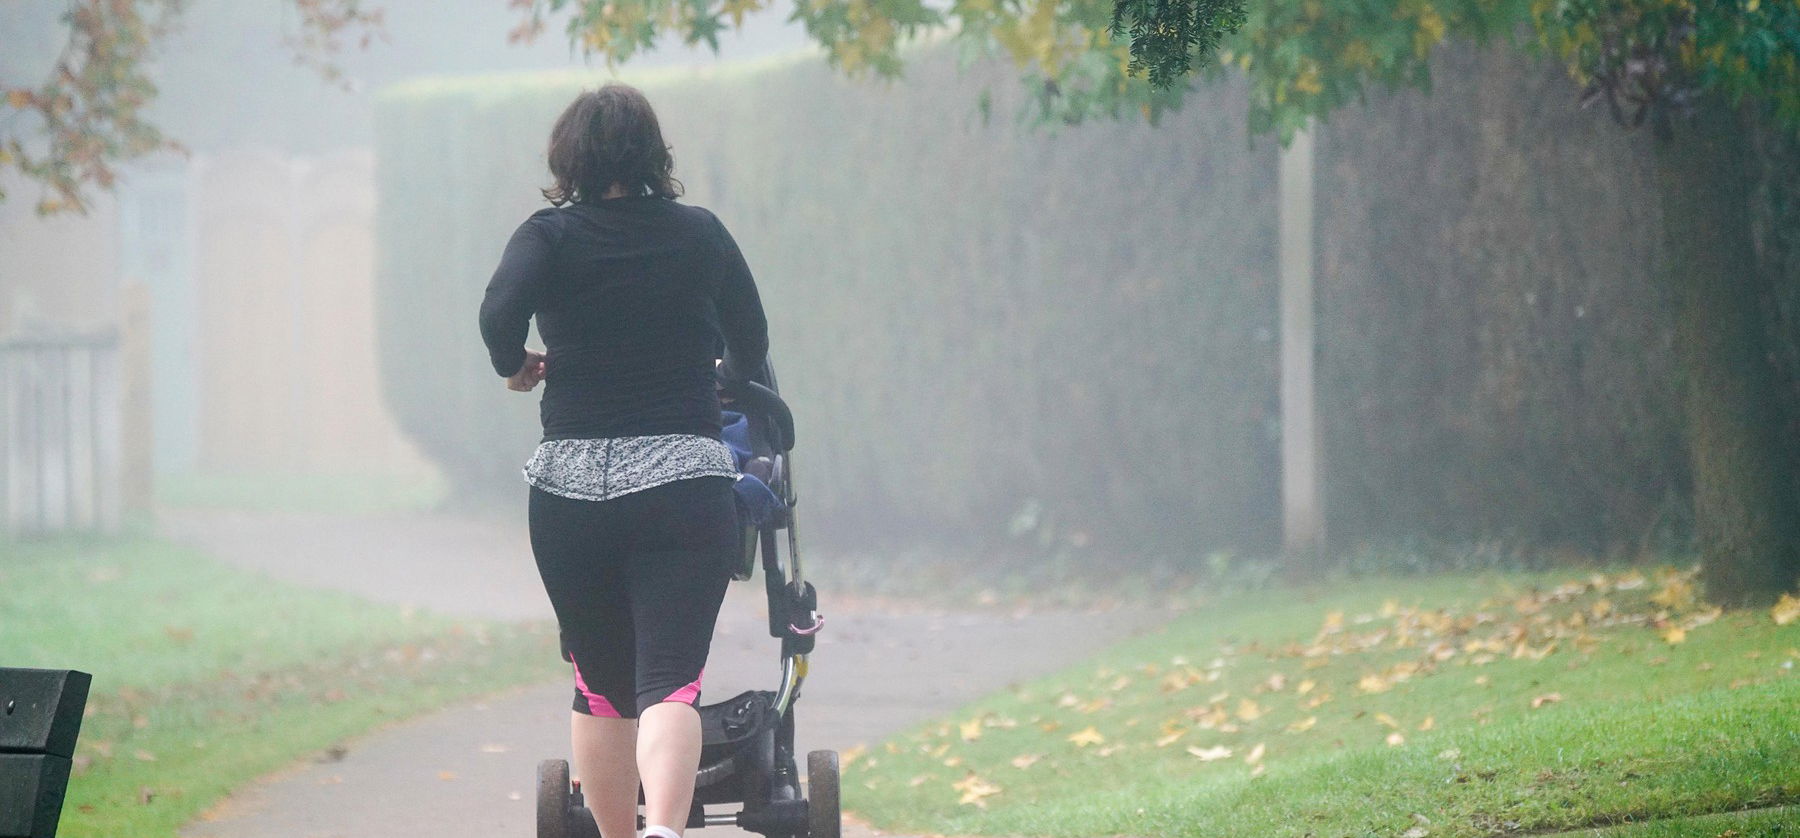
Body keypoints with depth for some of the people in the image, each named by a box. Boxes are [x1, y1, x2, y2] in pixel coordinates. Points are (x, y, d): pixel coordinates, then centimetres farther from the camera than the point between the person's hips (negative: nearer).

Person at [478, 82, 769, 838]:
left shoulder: (551, 236, 2)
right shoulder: (699, 235, 6)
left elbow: (500, 314, -15)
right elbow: (751, 345, 15)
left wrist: (516, 367, 5)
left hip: (572, 485, 1)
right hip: (685, 483, -1)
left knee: (599, 683, 15)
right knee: (670, 678, -10)